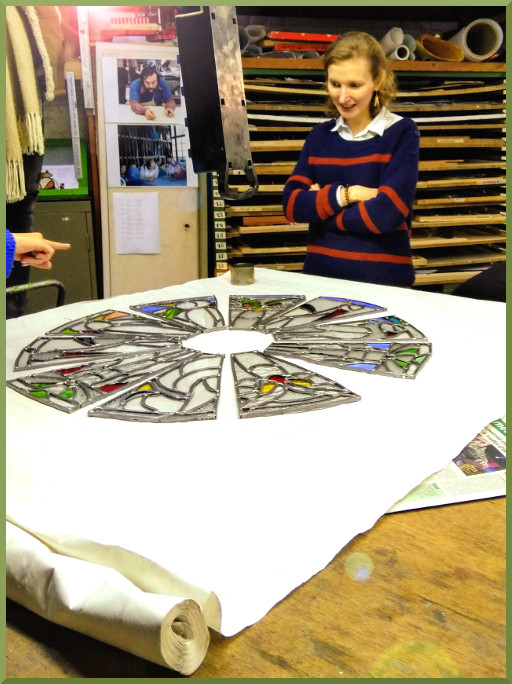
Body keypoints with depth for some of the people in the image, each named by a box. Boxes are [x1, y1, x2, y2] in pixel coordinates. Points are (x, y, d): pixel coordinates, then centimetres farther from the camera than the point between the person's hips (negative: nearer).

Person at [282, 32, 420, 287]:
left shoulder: (402, 133, 0)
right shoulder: (319, 135, 11)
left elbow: (387, 213, -12)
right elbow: (292, 204, 1)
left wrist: (318, 208, -3)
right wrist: (344, 194, -12)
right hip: (319, 276, 4)